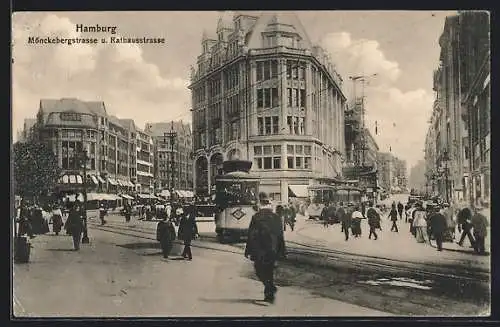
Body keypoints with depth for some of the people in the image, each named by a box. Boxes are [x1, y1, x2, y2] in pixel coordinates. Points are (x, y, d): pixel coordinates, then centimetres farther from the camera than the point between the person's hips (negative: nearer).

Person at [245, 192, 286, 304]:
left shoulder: (256, 217, -9)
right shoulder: (276, 217, 0)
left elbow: (251, 235, -7)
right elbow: (281, 235, 4)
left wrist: (248, 251, 1)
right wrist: (281, 252, 12)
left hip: (259, 251, -3)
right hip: (272, 251, 3)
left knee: (260, 271, 8)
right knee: (269, 272, 15)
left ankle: (271, 288, -13)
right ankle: (269, 295, 17)